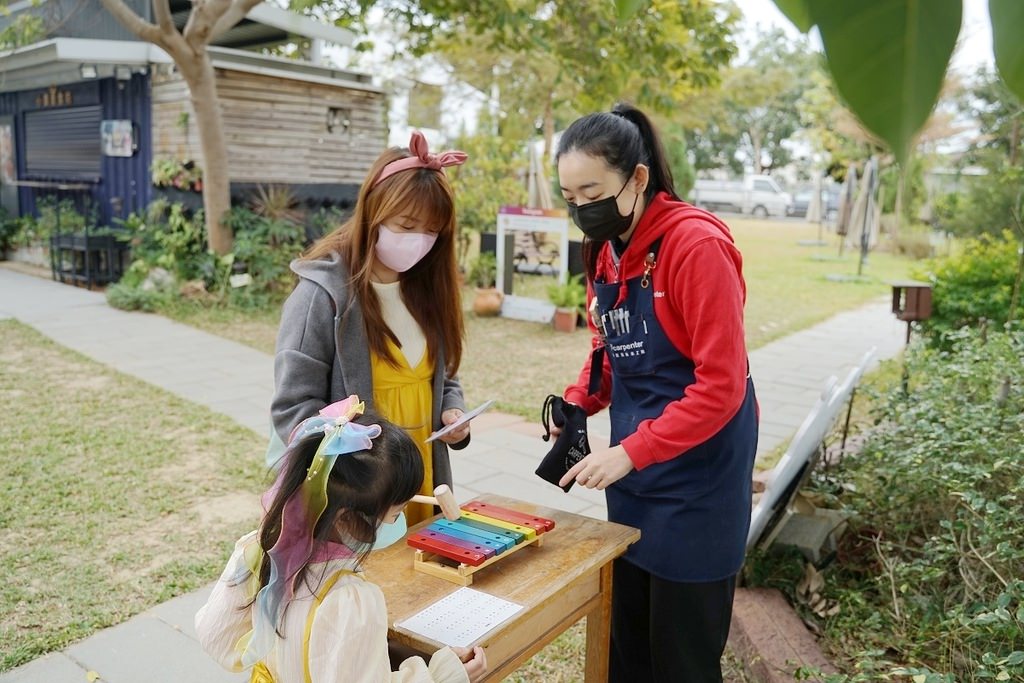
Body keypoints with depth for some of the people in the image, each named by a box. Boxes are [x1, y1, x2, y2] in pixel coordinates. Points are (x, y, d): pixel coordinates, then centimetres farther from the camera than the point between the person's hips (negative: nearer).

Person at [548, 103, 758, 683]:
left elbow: (721, 386, -21)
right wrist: (579, 403, -3)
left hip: (697, 477, -7)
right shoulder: (606, 249, 5)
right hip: (633, 474, 7)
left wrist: (631, 453, -23)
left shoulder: (698, 246, -20)